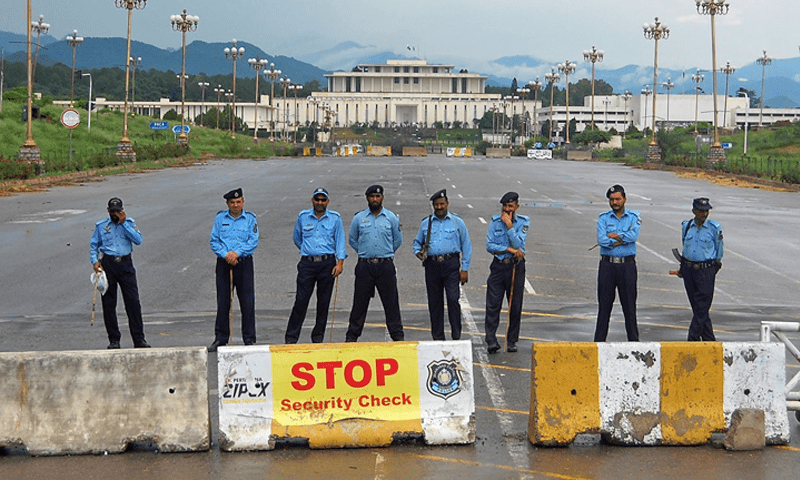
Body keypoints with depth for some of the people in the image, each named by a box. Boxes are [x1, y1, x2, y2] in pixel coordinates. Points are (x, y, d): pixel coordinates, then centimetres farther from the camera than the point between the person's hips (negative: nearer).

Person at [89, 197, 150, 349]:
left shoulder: (129, 222, 8)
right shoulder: (101, 226, 9)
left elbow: (138, 240, -7)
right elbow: (93, 245, 15)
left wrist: (124, 223, -10)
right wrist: (95, 261, -2)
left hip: (125, 264, -1)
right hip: (107, 264, 1)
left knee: (133, 301, -6)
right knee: (108, 303, 1)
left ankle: (139, 339, -2)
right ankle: (113, 339, 10)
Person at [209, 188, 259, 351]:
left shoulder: (250, 219, 4)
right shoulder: (220, 218, 8)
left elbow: (253, 241, -4)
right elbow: (214, 241, 4)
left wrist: (237, 252, -16)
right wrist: (226, 254, -12)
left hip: (244, 263, -1)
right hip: (224, 264, 1)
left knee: (247, 302, -2)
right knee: (222, 302, 3)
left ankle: (249, 339, 6)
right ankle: (220, 338, 10)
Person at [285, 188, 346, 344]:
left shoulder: (335, 218, 5)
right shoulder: (303, 217, 7)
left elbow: (340, 241, 2)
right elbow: (297, 239, 21)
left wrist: (340, 262, -9)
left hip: (328, 264, 0)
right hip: (307, 264, 0)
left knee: (324, 302, 4)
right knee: (301, 301, -5)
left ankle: (318, 338, 15)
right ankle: (291, 338, -1)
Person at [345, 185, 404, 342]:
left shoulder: (391, 217, 5)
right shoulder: (358, 218, 5)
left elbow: (398, 240, 15)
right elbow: (353, 240, 15)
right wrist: (366, 252, 11)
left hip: (386, 265, 0)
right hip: (364, 266, 0)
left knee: (391, 302, 2)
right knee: (360, 302, 3)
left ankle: (397, 335, 8)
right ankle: (352, 336, 10)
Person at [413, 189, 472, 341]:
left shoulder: (457, 222, 8)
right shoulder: (426, 223, 14)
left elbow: (466, 246, 7)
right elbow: (417, 241, 25)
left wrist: (465, 269, 1)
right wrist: (418, 251, 1)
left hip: (451, 265, -3)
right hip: (432, 265, 3)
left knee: (453, 299, -12)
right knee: (434, 302, 4)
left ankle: (456, 336, -8)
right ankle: (437, 337, 12)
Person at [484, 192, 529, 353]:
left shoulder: (523, 222, 0)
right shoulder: (495, 221, 4)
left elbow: (518, 244, -12)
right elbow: (489, 246, -3)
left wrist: (509, 225, -14)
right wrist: (509, 249, -12)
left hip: (516, 267, 0)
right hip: (498, 266, 0)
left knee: (515, 306, 4)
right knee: (493, 305, -7)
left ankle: (512, 341, 13)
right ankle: (491, 340, -9)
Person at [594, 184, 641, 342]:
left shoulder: (633, 217, 5)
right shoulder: (603, 218, 6)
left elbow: (634, 236, -14)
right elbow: (601, 240, -9)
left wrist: (612, 236, -9)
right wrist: (623, 239, -8)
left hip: (627, 265, 0)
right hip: (607, 265, 0)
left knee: (629, 303, 2)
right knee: (604, 303, 2)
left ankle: (633, 339, 9)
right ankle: (599, 339, 6)